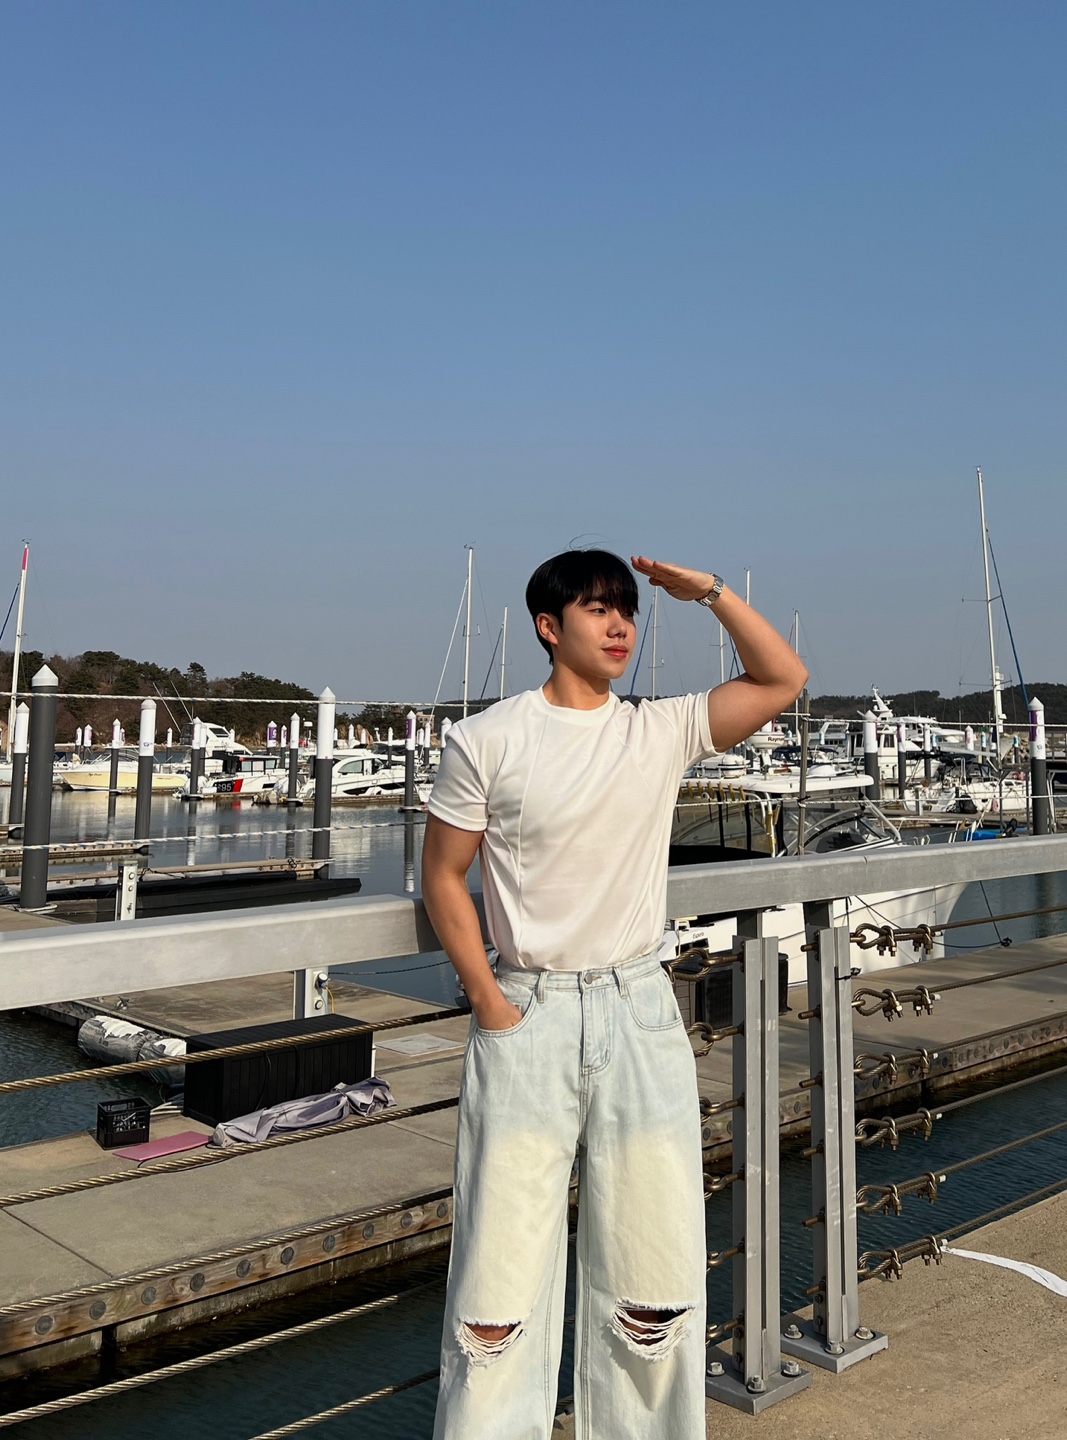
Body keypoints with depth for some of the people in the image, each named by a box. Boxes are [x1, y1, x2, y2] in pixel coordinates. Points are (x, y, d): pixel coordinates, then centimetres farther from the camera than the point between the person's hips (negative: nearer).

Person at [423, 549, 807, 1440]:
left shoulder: (662, 732, 5)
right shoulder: (487, 741, -3)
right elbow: (443, 876, 1)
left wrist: (708, 589, 0)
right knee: (501, 1280, 0)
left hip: (641, 1012, 3)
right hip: (527, 1016, -2)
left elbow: (784, 680, 3)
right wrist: (489, 1004, -5)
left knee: (656, 1284, 10)